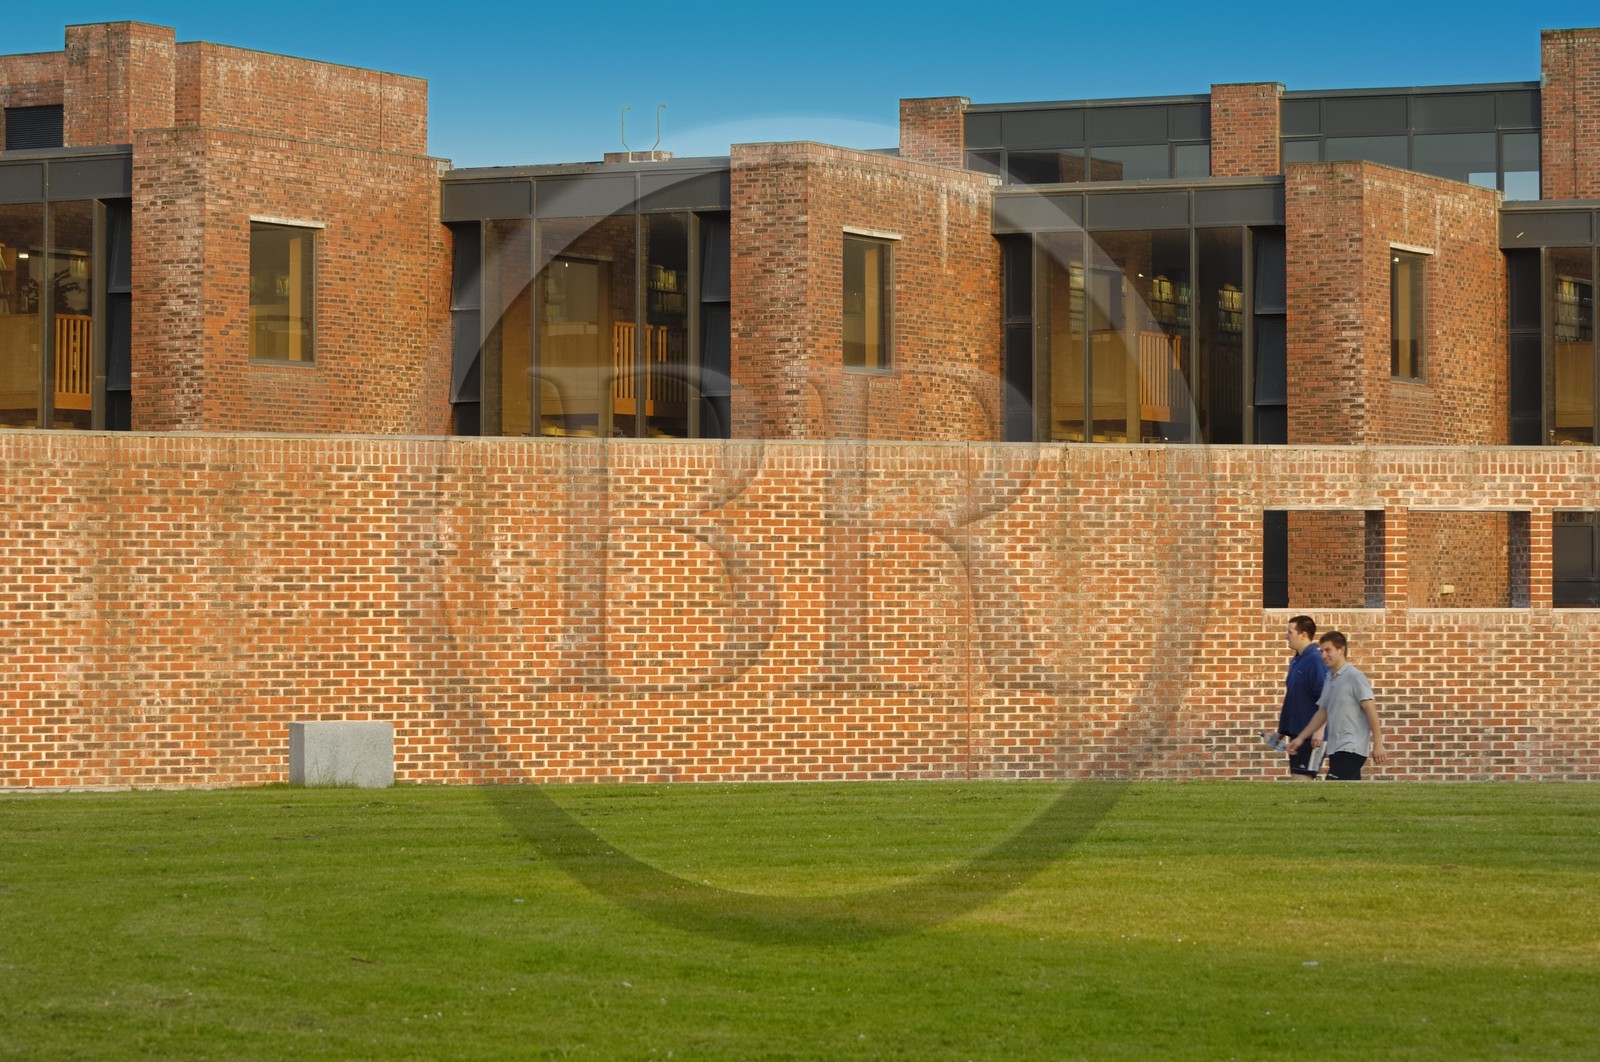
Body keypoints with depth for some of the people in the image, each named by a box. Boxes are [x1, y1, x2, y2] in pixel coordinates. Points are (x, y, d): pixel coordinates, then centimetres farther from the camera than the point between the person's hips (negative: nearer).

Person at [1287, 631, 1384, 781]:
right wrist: (1301, 738, 18)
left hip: (1351, 748, -8)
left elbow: (1370, 709, -13)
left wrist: (1377, 744, -17)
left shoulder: (1354, 677, -10)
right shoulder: (1329, 679, 15)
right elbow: (1322, 713, 22)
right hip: (1336, 748, 8)